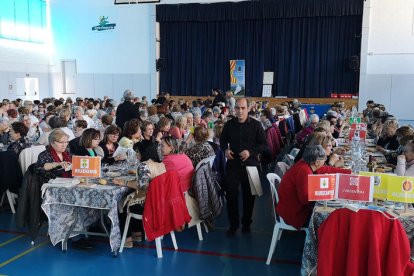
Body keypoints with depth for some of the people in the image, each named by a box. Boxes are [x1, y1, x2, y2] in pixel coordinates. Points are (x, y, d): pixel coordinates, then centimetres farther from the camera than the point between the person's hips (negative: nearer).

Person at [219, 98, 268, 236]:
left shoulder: (256, 125, -4)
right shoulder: (229, 125, 3)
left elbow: (264, 144, -4)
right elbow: (223, 140, 16)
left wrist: (250, 152, -18)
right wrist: (225, 149, -5)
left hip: (250, 165, -1)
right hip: (233, 164, 1)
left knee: (249, 195, 10)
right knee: (231, 194, 0)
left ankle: (246, 223, 27)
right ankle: (233, 224, 15)